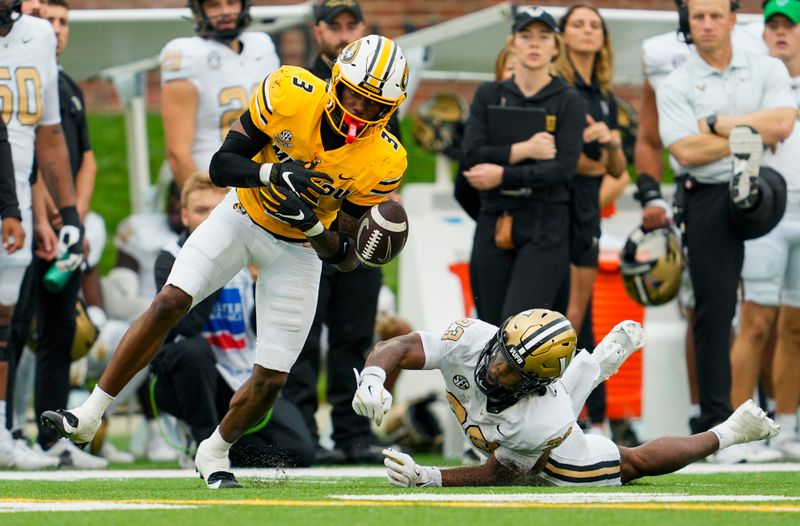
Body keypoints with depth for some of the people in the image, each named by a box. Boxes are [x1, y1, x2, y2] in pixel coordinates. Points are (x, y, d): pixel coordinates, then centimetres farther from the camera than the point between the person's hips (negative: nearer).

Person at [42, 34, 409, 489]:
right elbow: (221, 165, -21)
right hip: (243, 217, -1)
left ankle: (214, 453, 26)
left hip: (299, 250, 1)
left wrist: (315, 228, -37)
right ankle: (90, 415, -9)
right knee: (170, 303, -19)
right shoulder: (291, 95, -25)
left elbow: (346, 259, -17)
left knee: (271, 381, -3)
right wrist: (273, 172, -39)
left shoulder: (381, 163, -23)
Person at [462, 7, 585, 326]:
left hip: (545, 228, -4)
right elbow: (473, 155, -3)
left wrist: (504, 175, -16)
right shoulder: (489, 96, 11)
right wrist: (523, 150, -12)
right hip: (493, 225, 4)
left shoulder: (569, 102, 3)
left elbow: (563, 168, -10)